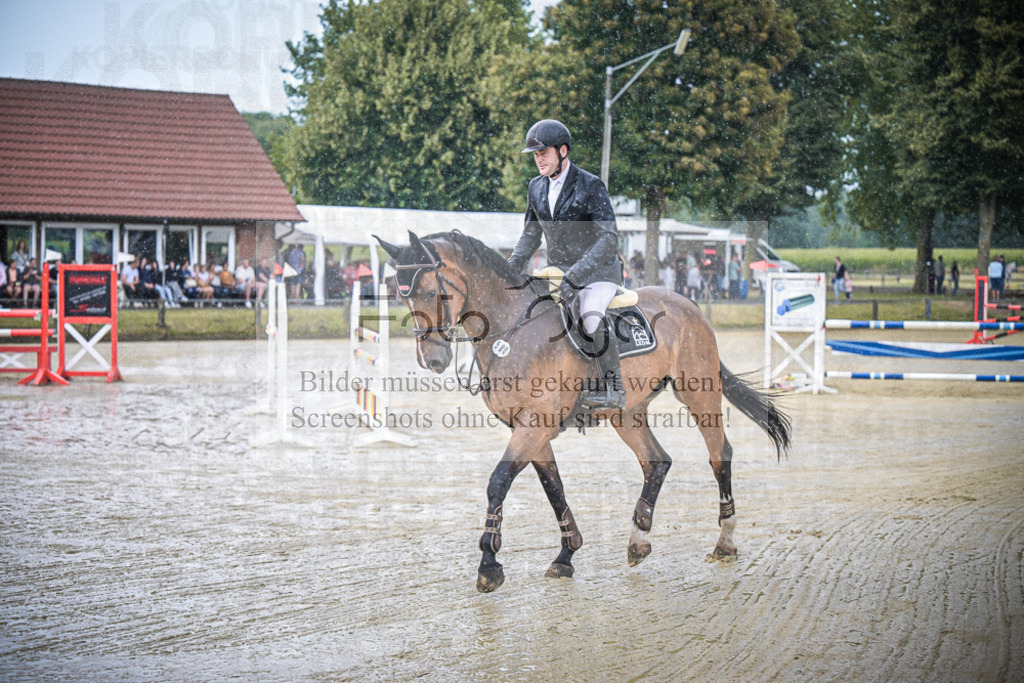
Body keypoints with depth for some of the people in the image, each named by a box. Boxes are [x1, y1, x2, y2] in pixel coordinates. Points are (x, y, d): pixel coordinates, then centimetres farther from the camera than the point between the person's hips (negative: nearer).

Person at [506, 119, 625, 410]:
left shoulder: (591, 186, -16)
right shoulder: (537, 188, 4)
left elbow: (609, 239, -24)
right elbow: (531, 236, 16)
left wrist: (576, 274, -34)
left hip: (598, 274, -7)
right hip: (557, 273, 7)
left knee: (591, 318, -34)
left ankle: (613, 388, -22)